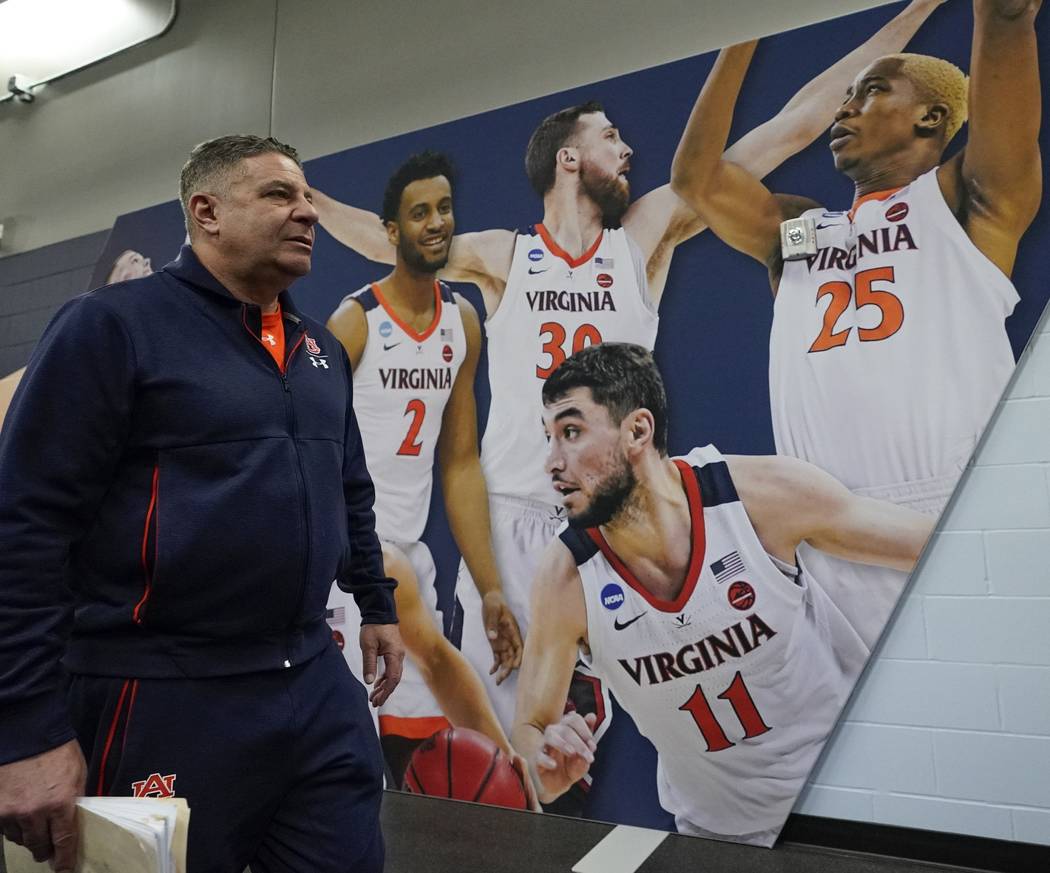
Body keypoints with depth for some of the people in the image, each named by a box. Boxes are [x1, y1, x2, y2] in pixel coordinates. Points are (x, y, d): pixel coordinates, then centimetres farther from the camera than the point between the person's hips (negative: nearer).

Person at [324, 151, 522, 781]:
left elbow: (461, 464, 9)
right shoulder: (355, 321, -9)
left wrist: (490, 588, 5)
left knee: (418, 744, 9)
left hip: (411, 558, 6)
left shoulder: (463, 321, 8)